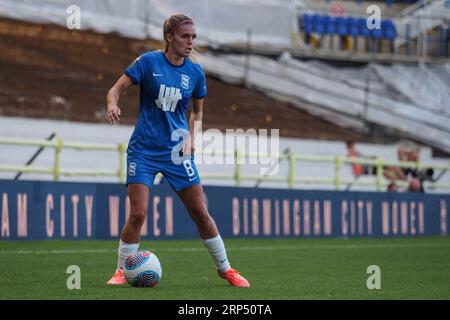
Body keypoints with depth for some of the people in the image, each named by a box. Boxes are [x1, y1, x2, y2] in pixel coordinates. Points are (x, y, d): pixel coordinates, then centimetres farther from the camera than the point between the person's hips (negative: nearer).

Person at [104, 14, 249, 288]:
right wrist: (113, 105, -28)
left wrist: (191, 138, 0)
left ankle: (224, 268, 18)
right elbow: (117, 89, -5)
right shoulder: (148, 62, -7)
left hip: (176, 152, 2)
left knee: (201, 213, 2)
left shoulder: (196, 72, 2)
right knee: (137, 214, -11)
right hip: (144, 150, -2)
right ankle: (122, 271, 7)